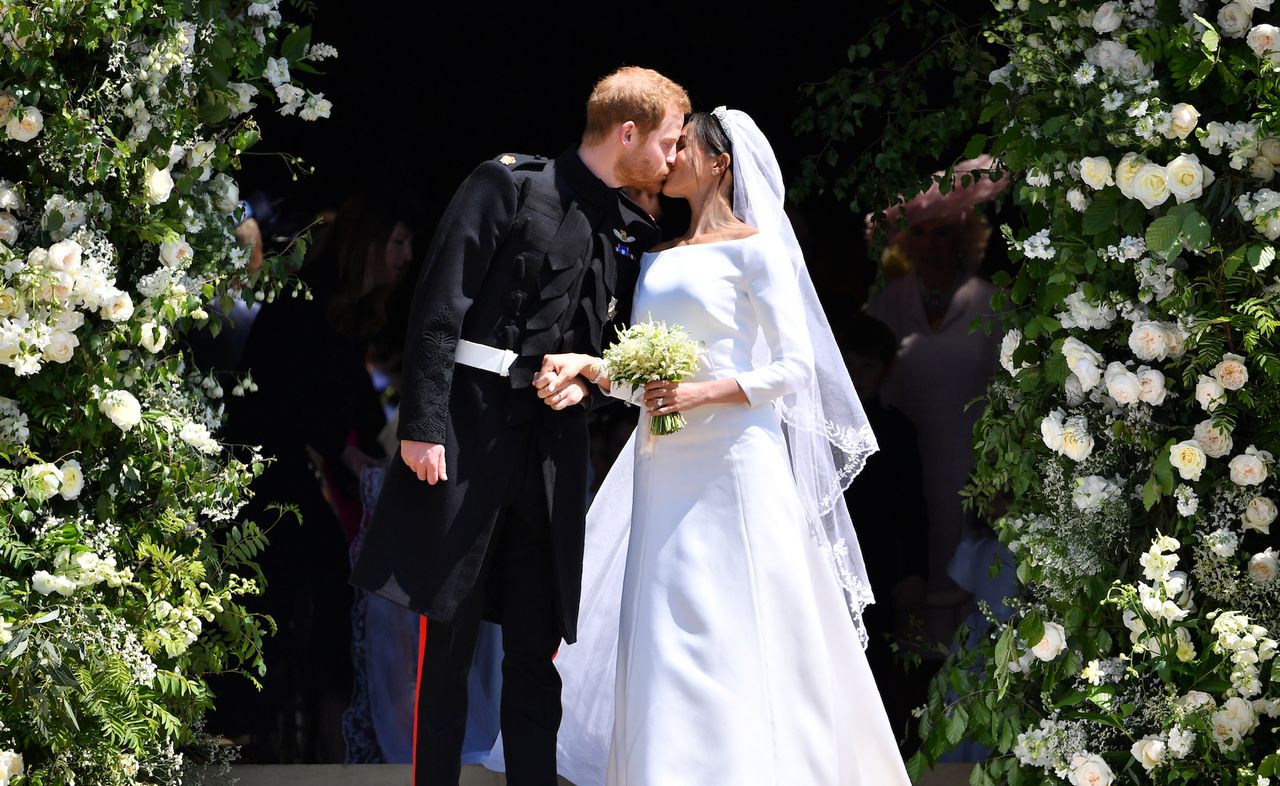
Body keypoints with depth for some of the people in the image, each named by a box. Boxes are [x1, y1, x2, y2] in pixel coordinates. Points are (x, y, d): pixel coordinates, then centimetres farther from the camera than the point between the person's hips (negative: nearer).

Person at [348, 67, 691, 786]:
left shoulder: (635, 234, 14)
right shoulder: (509, 186, -4)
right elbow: (441, 306, -9)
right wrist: (423, 423, -15)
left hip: (555, 448, 5)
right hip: (470, 428, -5)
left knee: (537, 645, 7)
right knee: (448, 641, -1)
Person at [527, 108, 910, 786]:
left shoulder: (753, 247, -3)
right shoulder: (658, 259, 17)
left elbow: (793, 367, -6)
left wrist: (701, 393, -17)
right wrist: (587, 365, -4)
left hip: (733, 463, -7)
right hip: (664, 468, 7)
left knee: (733, 637, -9)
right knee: (665, 640, 3)